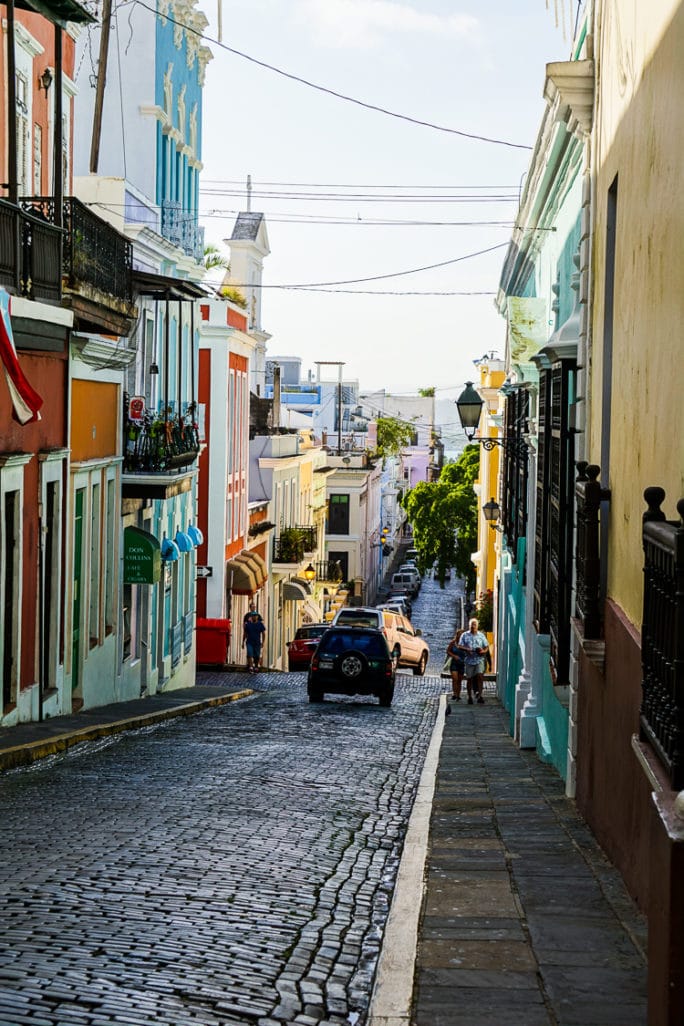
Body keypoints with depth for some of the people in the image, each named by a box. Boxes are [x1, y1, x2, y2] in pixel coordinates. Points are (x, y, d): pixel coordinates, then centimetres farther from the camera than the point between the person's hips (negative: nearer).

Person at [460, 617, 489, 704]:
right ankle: (470, 697, 17)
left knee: (479, 676, -17)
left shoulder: (481, 635, 9)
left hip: (479, 659, 0)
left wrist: (483, 651, -9)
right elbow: (460, 646, 2)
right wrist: (466, 649, -18)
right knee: (469, 679, 6)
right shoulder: (465, 635, 5)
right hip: (469, 660, 0)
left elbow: (486, 646, 13)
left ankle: (479, 695, -18)